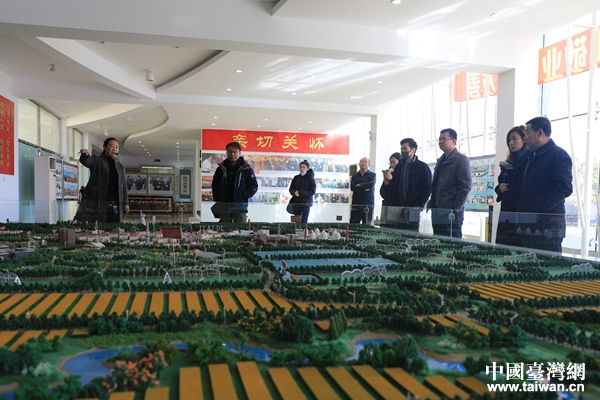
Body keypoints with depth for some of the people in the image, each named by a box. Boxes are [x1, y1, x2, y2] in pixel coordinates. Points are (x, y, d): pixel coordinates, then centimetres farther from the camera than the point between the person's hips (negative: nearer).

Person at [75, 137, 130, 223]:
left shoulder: (120, 167, 18)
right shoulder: (96, 160, 7)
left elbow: (124, 186, 16)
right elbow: (85, 161, -15)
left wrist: (126, 203, 8)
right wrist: (85, 155, -40)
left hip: (115, 205, 4)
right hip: (96, 203, -4)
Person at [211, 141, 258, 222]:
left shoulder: (246, 169, -1)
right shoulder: (221, 169, 7)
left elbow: (254, 186, 0)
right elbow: (214, 185, 15)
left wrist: (243, 196, -11)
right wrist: (217, 199, 4)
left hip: (240, 207, -2)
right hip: (223, 207, 3)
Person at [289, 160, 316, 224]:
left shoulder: (310, 179, -4)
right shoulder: (296, 178, 9)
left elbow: (312, 191, -10)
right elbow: (291, 189, 10)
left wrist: (300, 193, -19)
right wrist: (294, 192, -15)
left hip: (306, 203, -4)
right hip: (296, 202, 4)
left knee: (303, 222, -4)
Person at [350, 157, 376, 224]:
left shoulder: (372, 175, 7)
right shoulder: (354, 176, 13)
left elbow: (371, 185, -13)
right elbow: (352, 187, -3)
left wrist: (360, 185, -3)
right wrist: (365, 189, -9)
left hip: (368, 205, -2)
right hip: (356, 204, 2)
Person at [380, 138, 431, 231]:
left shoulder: (422, 167, 2)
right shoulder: (398, 167, 17)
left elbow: (426, 190, -4)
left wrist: (417, 207, -13)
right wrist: (386, 182, -5)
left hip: (412, 213, -5)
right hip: (396, 211, 5)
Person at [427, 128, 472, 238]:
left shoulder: (461, 159, -5)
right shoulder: (441, 161, 19)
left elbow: (465, 186, -12)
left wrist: (456, 208, -16)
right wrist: (431, 205, 14)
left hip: (452, 212, -8)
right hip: (437, 211, 8)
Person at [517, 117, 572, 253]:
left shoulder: (559, 155, -7)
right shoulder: (533, 156, 20)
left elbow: (564, 188, -18)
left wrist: (537, 208, -22)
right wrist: (522, 210, 10)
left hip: (548, 226, -8)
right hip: (530, 224, 9)